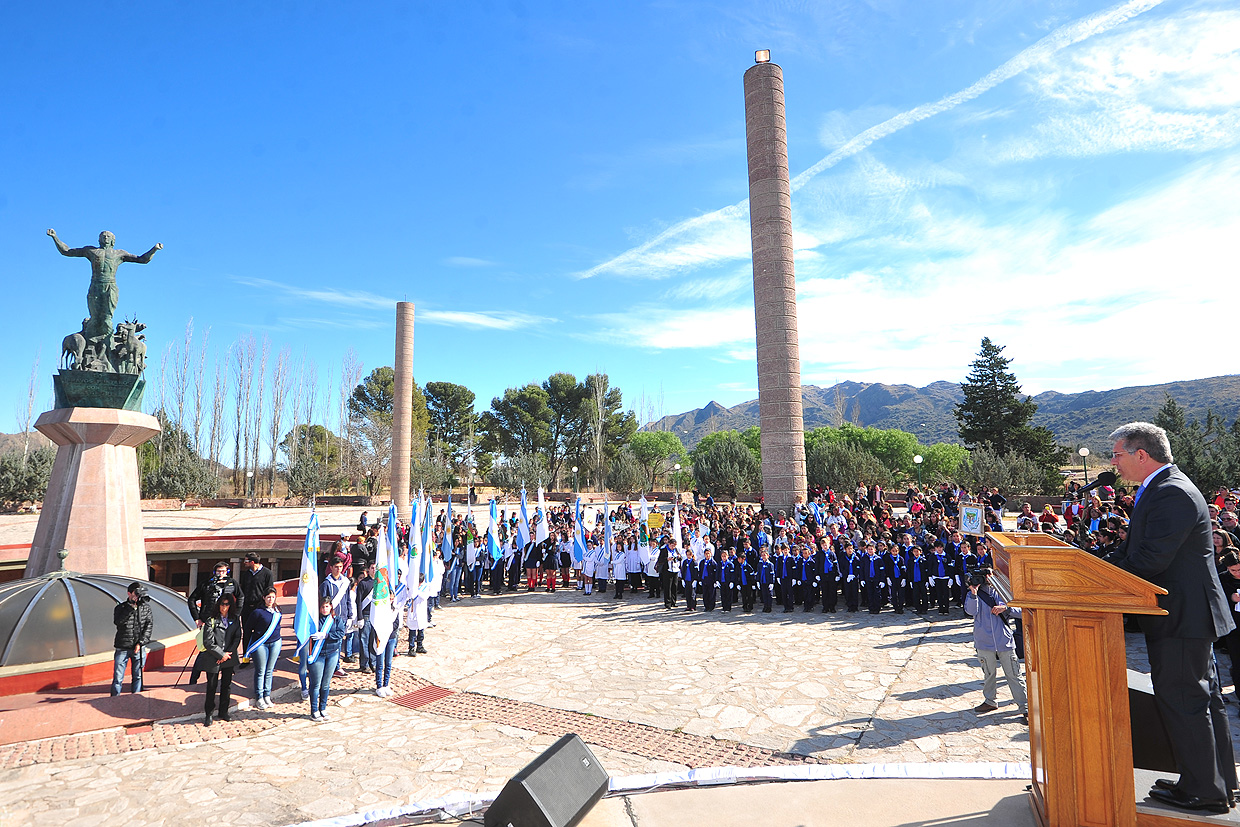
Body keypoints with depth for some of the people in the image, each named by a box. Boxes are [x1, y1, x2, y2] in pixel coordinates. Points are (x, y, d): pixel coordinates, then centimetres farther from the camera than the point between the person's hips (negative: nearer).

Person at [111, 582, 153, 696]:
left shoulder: (145, 607, 4)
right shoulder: (121, 607, -1)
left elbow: (149, 625, 0)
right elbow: (117, 622, -19)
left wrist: (141, 643, -9)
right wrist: (131, 607, -23)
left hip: (139, 648, 1)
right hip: (122, 648, -1)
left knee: (137, 677, 7)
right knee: (118, 678, 1)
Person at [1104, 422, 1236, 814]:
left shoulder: (1172, 494, -22)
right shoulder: (1160, 488, 11)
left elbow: (1150, 560, -28)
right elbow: (1134, 551, 11)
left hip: (1181, 617, -11)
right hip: (1188, 613, 11)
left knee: (1180, 699, -1)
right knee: (1202, 698, 19)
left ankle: (1203, 792, 13)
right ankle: (1220, 783, 33)